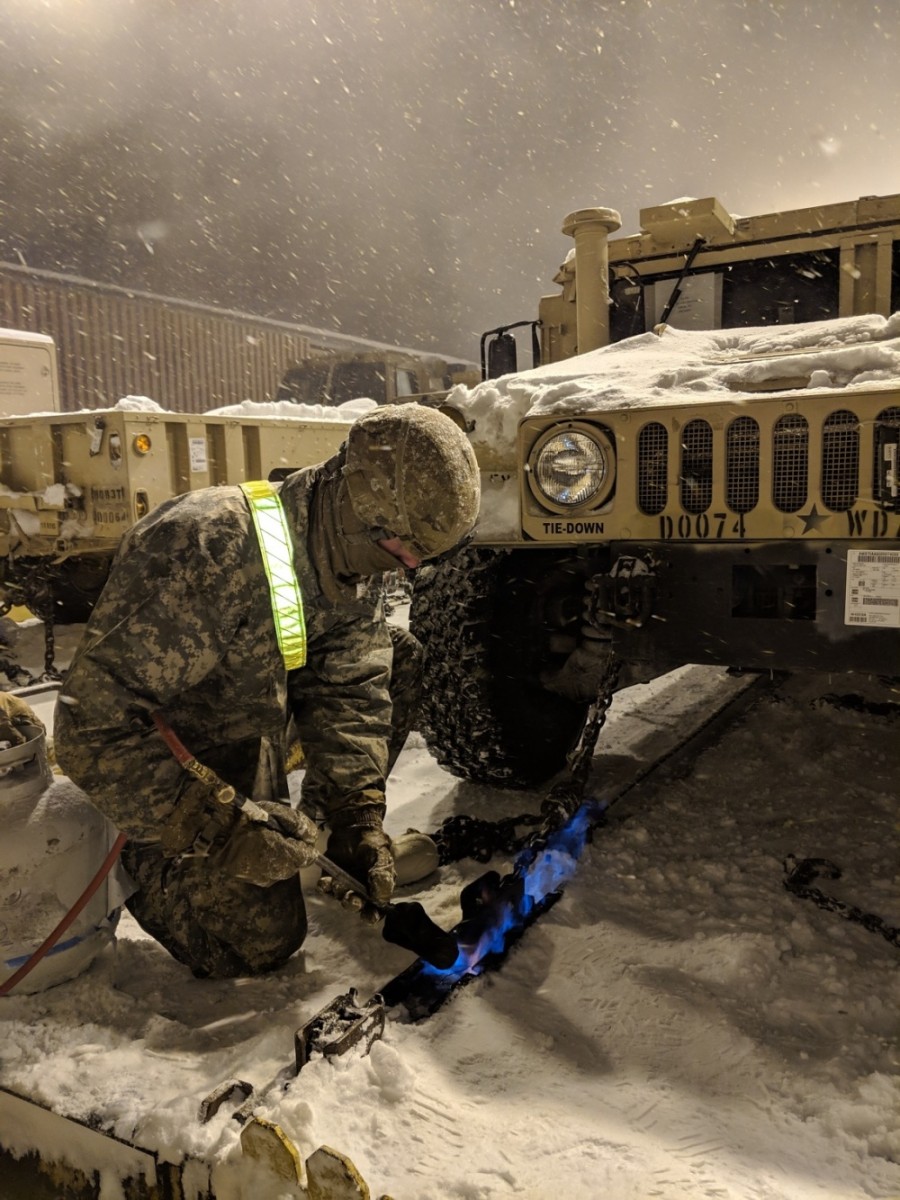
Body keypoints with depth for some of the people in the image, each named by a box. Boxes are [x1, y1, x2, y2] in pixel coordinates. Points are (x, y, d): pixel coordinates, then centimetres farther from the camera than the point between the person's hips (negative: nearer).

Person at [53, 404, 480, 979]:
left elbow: (348, 692, -10)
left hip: (257, 712, 7)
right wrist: (221, 833, -35)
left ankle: (324, 828, 9)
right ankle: (139, 861, 14)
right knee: (262, 942, -10)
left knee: (397, 656, -4)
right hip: (170, 754, -7)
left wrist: (357, 817, -21)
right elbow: (92, 726, -34)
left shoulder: (356, 554, -12)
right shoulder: (210, 550, -37)